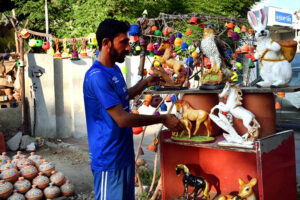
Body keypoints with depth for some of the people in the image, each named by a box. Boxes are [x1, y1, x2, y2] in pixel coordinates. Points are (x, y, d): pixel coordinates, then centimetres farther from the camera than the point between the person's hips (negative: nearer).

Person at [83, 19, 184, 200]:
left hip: (125, 154, 9)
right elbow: (122, 119, -25)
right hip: (109, 160, -9)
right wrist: (163, 119, -19)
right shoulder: (97, 76, -23)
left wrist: (145, 83, 17)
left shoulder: (115, 69, 8)